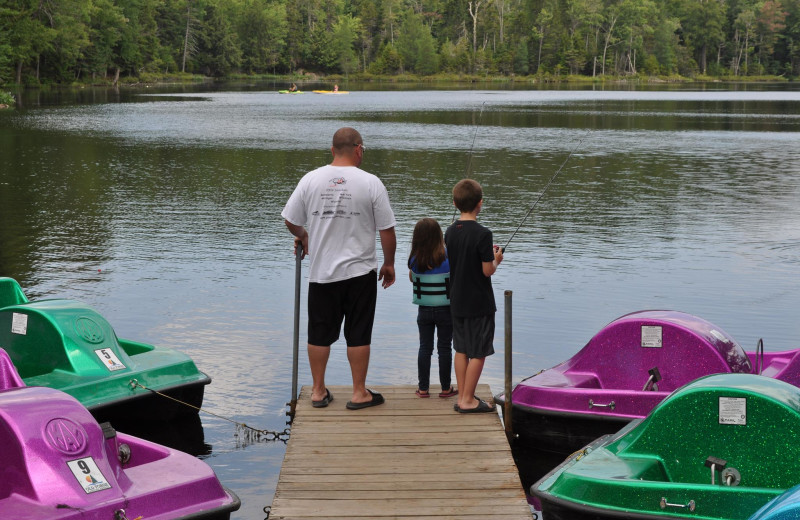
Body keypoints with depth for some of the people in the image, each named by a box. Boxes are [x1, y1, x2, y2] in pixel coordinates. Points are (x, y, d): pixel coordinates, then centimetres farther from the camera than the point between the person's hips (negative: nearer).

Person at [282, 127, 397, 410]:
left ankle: (318, 391, 22)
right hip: (360, 272, -2)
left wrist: (303, 237, 26)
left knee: (319, 333, 12)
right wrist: (389, 264, 10)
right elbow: (387, 230, -5)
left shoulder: (311, 179, -3)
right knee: (358, 334, 7)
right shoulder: (370, 183, -8)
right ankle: (359, 393, 14)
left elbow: (291, 221, 4)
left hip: (321, 272, 2)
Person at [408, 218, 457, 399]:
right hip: (445, 310, -2)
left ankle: (423, 388, 14)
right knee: (444, 348, 7)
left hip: (424, 310, 2)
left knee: (424, 348, 10)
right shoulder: (449, 257, -14)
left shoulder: (415, 259, -7)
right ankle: (446, 388, 14)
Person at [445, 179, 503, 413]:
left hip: (457, 302, 7)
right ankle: (468, 400, 6)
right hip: (479, 303, -7)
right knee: (478, 353, 3)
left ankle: (462, 397, 19)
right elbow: (487, 270, -18)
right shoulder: (482, 234, -19)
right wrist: (496, 259, 3)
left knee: (461, 350, 14)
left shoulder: (450, 232, 2)